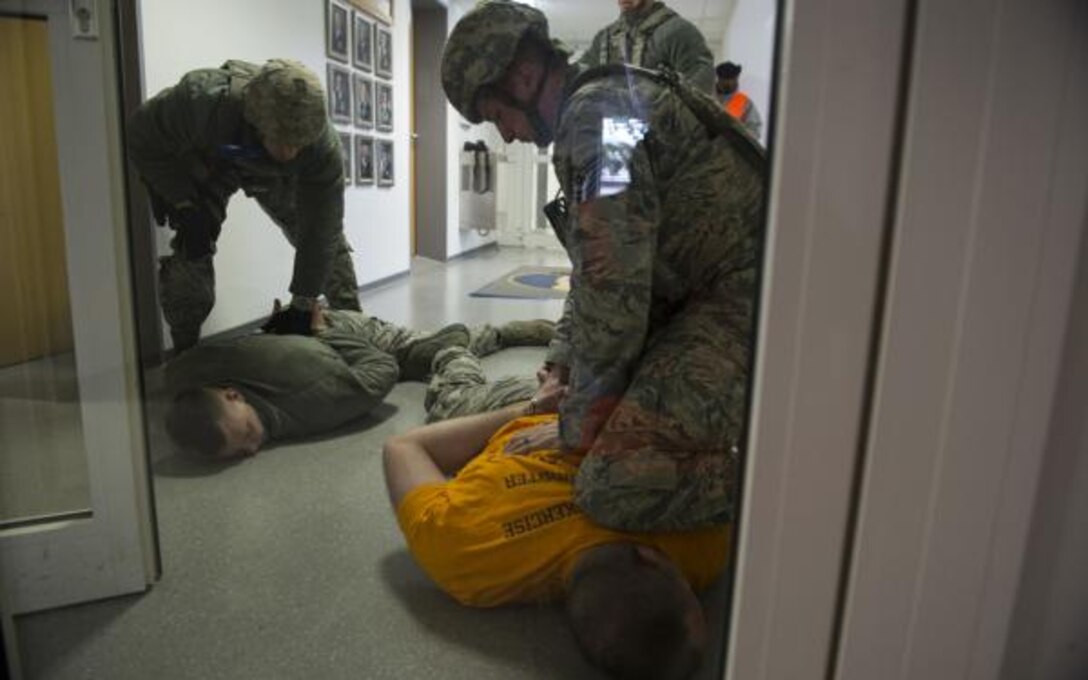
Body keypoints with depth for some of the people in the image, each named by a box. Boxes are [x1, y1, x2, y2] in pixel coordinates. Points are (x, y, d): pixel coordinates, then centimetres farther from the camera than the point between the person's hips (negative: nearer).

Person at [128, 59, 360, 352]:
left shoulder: (323, 145, -40)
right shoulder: (202, 101, -44)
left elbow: (320, 228, -32)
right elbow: (143, 138, -23)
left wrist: (303, 305, -30)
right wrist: (184, 205, -30)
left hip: (271, 174, 2)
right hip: (204, 163, -1)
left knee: (327, 239, -3)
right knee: (192, 250, -17)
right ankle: (185, 354, -2)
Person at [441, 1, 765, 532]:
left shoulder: (595, 112, -14)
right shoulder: (615, 101, 19)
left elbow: (612, 285, -20)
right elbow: (596, 265, 23)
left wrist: (585, 409, -7)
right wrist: (561, 363, 17)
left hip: (745, 304, -11)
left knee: (613, 488, -21)